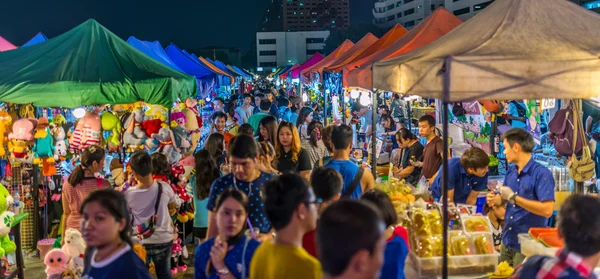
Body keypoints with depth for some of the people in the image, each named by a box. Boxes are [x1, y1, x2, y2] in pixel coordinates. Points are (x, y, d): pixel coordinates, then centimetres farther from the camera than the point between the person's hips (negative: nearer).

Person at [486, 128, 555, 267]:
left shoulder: (542, 173, -18)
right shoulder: (510, 172, 5)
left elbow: (547, 210, -27)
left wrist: (513, 197, -25)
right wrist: (495, 199, -5)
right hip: (507, 241, 7)